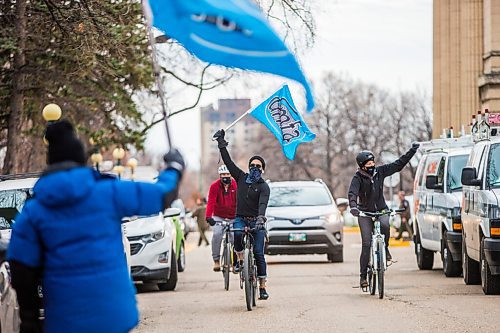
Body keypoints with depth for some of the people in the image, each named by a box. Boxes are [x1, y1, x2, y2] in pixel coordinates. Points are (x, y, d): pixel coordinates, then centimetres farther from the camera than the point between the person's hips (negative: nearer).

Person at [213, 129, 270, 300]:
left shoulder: (263, 186, -4)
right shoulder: (241, 178, 8)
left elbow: (263, 204, -21)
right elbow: (228, 162, 7)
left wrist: (260, 218, -39)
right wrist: (221, 144, 1)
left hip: (256, 222, -2)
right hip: (240, 218, 2)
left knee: (258, 253, -6)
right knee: (237, 235, -33)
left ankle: (262, 287, -1)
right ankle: (240, 260, -11)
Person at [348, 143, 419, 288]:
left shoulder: (380, 171, -1)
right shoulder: (358, 177, -11)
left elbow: (399, 164, 4)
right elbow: (352, 193, -26)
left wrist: (412, 151, -1)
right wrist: (353, 206, -45)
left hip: (381, 210, 2)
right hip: (365, 212, -2)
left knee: (385, 225, -34)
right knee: (366, 244, -10)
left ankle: (385, 249, -6)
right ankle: (363, 276, -3)